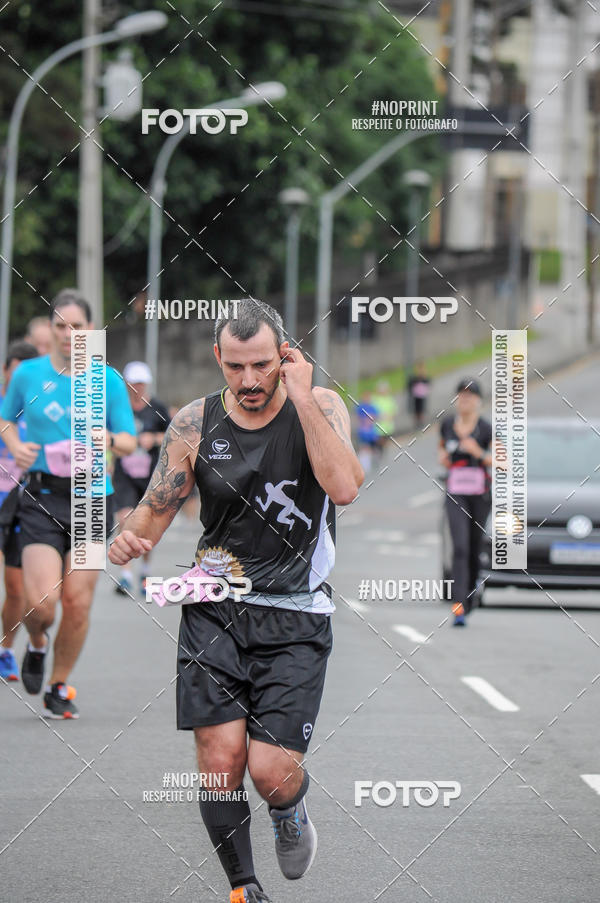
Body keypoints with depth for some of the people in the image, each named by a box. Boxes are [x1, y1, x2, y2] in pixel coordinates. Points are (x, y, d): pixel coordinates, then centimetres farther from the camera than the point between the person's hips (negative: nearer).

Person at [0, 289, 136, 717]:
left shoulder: (108, 380, 3)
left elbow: (129, 441, 6)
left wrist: (108, 440, -17)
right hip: (42, 498, -1)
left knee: (78, 602, -2)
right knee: (41, 601, -15)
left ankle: (59, 686, 19)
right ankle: (37, 646, 21)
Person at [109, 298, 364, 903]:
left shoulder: (319, 407, -4)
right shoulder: (195, 424, 0)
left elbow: (345, 487, -22)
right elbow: (156, 508, 8)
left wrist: (300, 399, -22)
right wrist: (130, 538, -15)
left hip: (294, 617, -2)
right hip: (214, 611, 2)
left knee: (271, 770, -10)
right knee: (221, 762, -8)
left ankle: (290, 811, 27)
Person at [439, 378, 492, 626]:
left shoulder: (486, 428, -6)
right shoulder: (447, 424, 4)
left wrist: (479, 452, -22)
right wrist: (442, 458, 3)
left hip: (479, 494, 0)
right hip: (455, 494, 1)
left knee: (474, 547, 11)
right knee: (460, 547, -15)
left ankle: (471, 589, 38)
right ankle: (458, 606, -23)